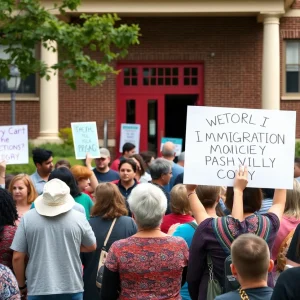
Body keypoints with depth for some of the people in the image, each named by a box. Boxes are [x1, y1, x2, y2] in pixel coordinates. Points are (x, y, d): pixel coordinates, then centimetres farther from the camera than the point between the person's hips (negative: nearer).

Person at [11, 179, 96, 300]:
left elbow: (17, 257, -3)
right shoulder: (78, 218, -5)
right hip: (71, 289, 0)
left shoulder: (28, 218, -5)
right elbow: (92, 247, 10)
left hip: (38, 289, 0)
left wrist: (21, 285, 11)